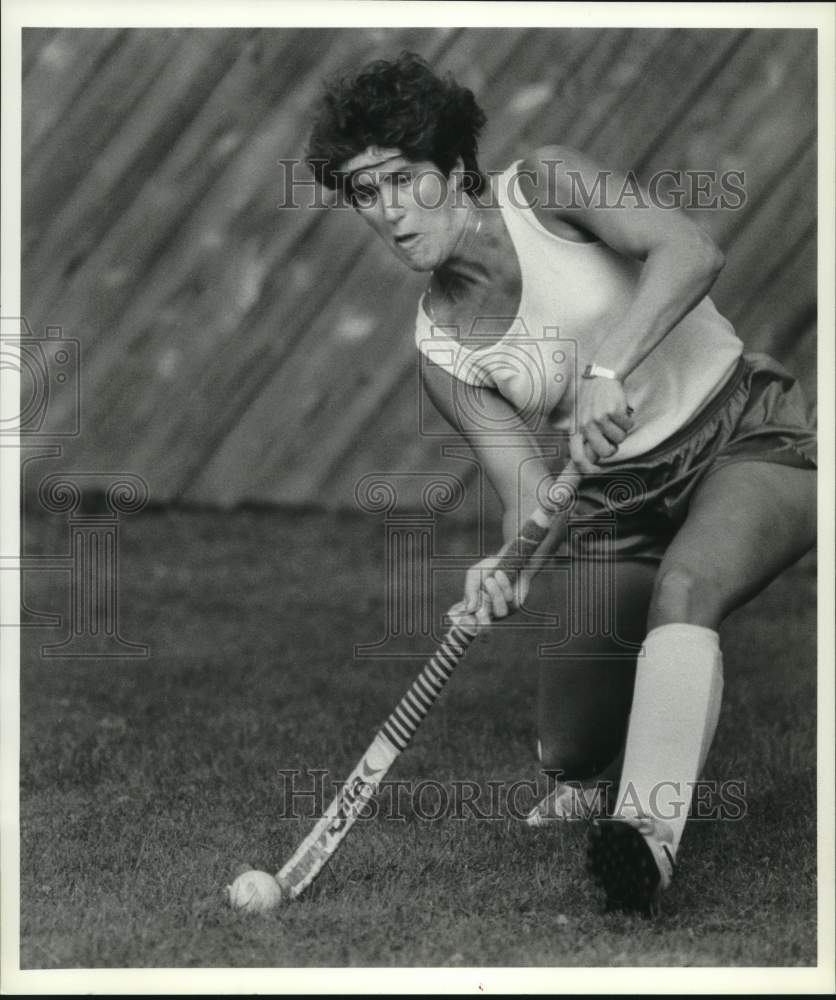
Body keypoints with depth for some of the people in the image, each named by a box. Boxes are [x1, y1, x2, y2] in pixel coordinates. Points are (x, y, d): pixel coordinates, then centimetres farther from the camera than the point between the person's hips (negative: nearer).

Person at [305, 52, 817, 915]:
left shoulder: (544, 186, -11)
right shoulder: (439, 350, -2)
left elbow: (690, 251, -27)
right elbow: (528, 490, -10)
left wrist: (609, 367, -40)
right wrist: (506, 572, -32)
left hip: (749, 439, -4)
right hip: (616, 494, 4)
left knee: (683, 587, -36)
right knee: (574, 748, -2)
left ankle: (649, 832, -47)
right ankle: (583, 784, 34)